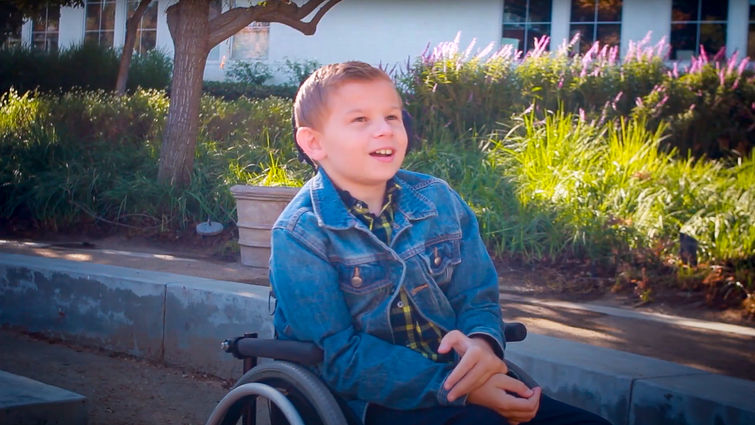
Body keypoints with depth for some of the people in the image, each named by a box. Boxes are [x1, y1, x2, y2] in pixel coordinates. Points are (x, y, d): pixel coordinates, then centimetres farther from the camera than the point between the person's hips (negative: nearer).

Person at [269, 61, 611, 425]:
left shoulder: (439, 200, 6)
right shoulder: (300, 235, -11)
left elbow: (476, 296, 8)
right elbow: (338, 358, -16)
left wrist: (483, 343, -19)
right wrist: (460, 390, -23)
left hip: (458, 379, 6)